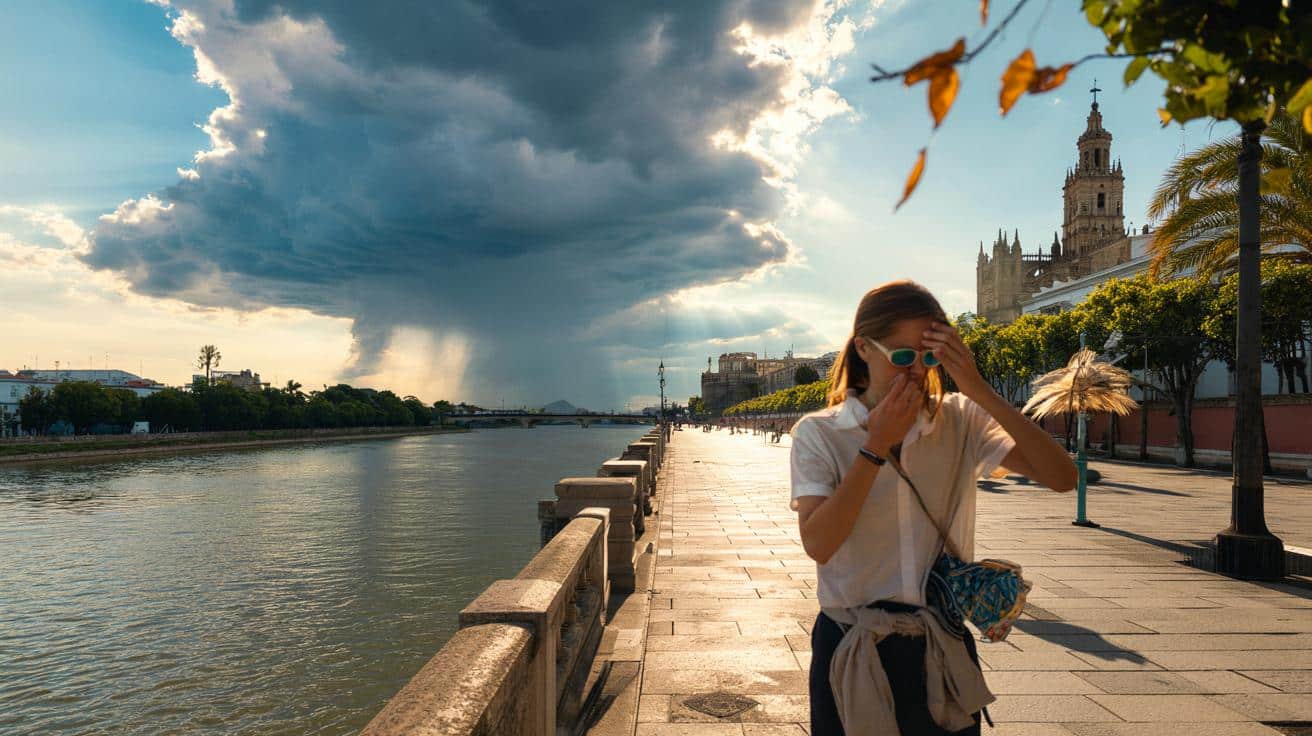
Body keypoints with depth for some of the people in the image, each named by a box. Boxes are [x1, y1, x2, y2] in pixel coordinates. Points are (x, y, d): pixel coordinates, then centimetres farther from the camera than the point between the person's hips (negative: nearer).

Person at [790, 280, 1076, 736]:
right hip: (852, 651, -2)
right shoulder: (819, 433, -8)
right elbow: (818, 544, -19)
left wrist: (980, 391, -20)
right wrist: (877, 447, -22)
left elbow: (1062, 477, -14)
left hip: (944, 649, 2)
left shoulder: (962, 421, -2)